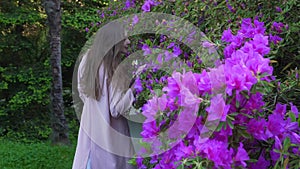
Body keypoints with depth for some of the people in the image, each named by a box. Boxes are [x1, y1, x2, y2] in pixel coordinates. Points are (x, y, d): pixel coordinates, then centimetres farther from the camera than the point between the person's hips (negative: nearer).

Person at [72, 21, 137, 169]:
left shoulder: (88, 59, -2)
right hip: (109, 133, -7)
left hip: (89, 128, 7)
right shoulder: (114, 71, -24)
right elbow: (117, 108, -22)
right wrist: (135, 88, -21)